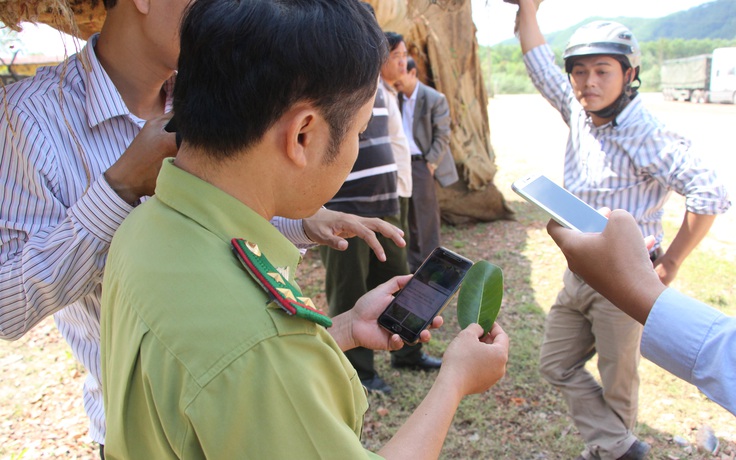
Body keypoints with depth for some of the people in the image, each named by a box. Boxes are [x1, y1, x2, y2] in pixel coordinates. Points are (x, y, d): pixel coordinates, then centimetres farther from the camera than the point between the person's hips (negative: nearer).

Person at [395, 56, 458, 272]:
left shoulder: (434, 99, -8)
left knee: (426, 216, -1)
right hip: (403, 164, 6)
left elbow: (442, 135, -9)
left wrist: (431, 163, -14)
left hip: (423, 164, -6)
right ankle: (414, 265, 25)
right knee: (409, 217, 12)